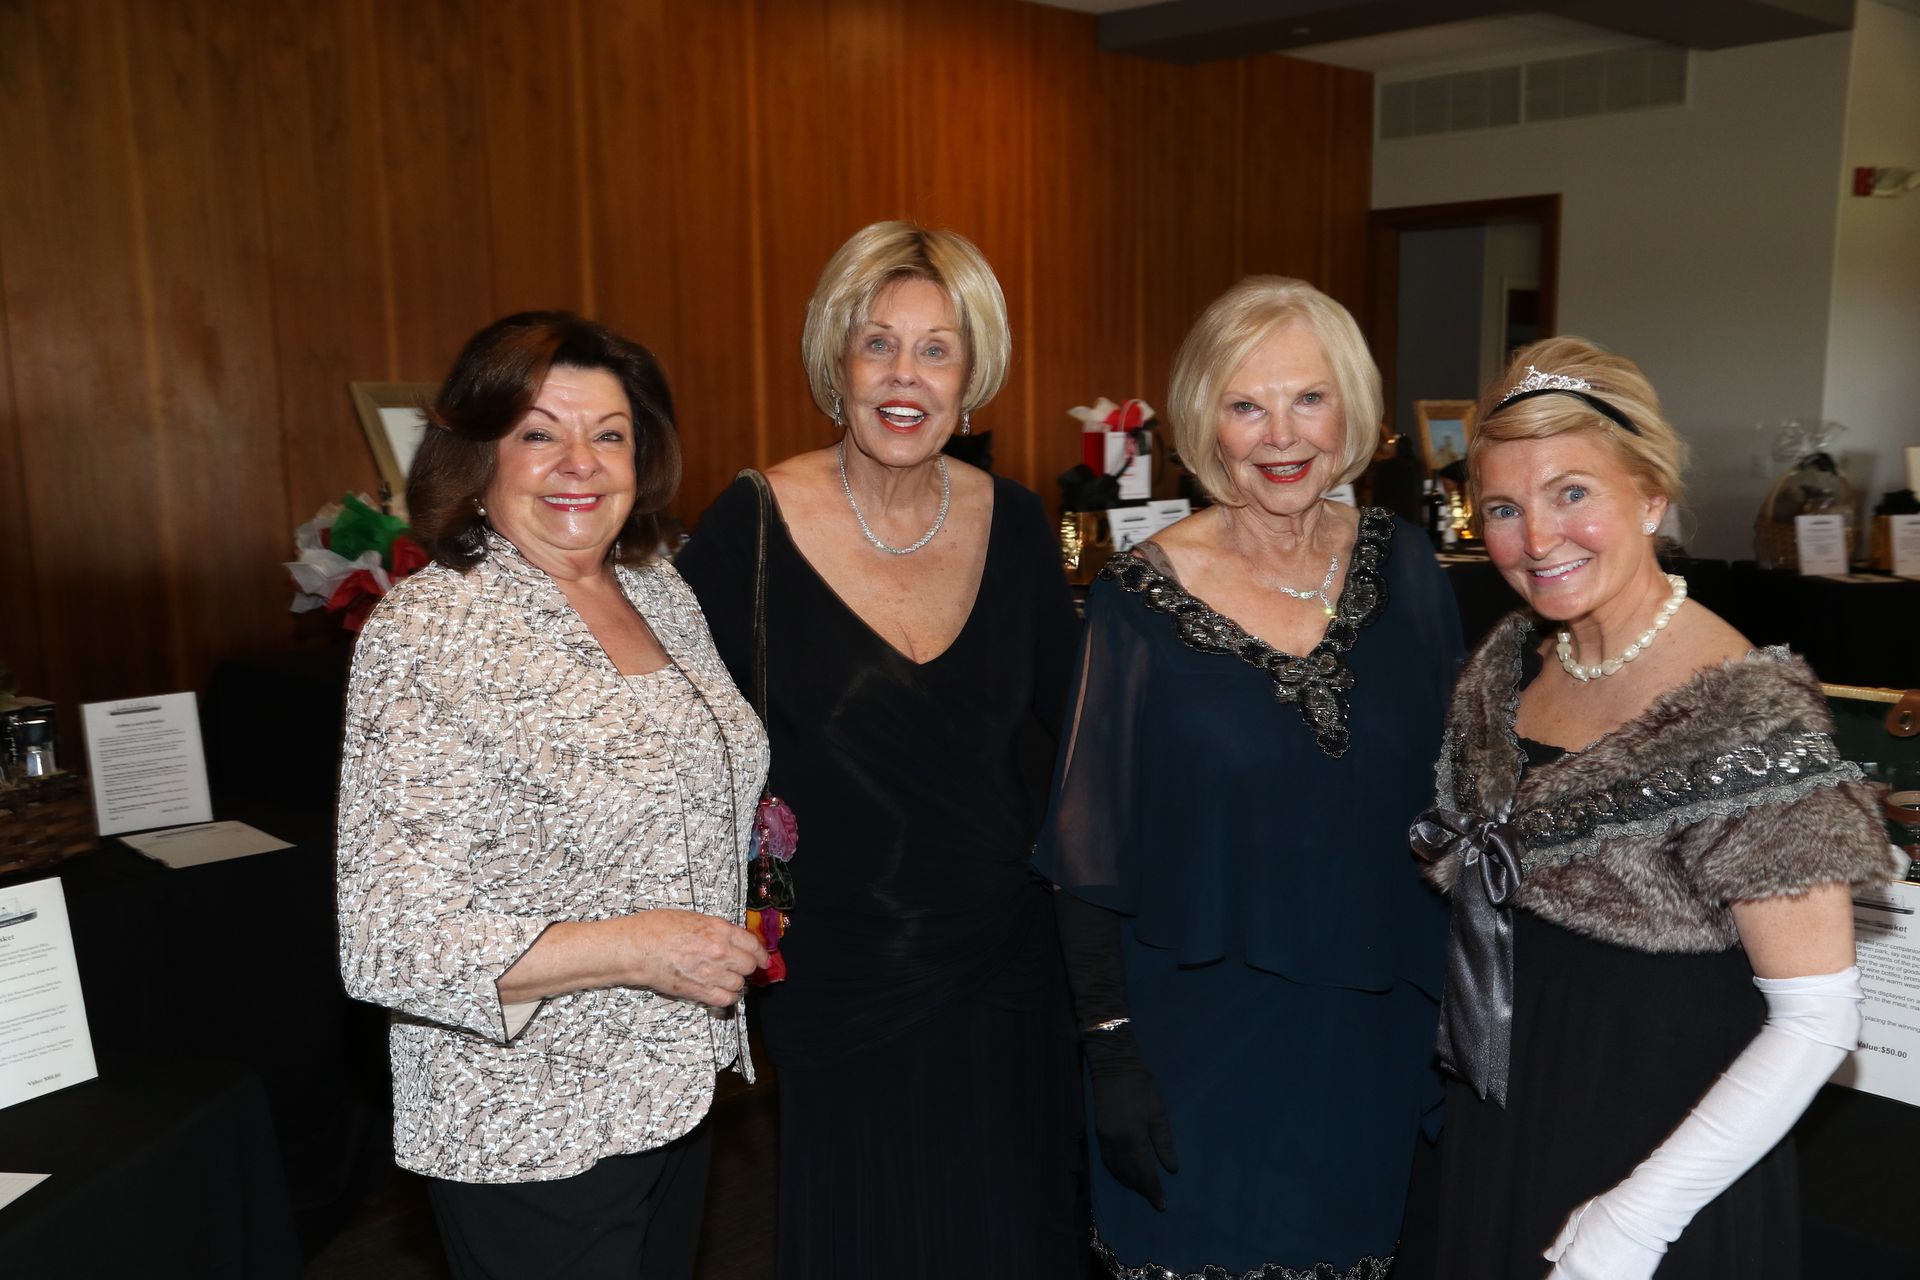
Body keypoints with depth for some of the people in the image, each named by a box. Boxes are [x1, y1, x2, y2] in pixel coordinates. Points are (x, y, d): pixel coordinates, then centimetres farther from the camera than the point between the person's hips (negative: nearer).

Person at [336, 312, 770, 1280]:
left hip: (675, 1082, 7)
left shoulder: (659, 589, 2)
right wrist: (636, 949, -29)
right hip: (530, 1135, -7)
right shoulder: (425, 638, -21)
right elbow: (389, 942, -24)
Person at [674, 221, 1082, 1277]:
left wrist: (1057, 879, 4)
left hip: (1001, 963, 3)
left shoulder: (1015, 524, -2)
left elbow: (1058, 733, 9)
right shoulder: (752, 528, -12)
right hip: (831, 979, -3)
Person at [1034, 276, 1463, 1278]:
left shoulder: (1403, 565, -3)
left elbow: (1449, 789, 6)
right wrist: (1109, 1050, -11)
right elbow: (1090, 854, -10)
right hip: (1204, 1037, -3)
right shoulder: (1143, 599, -14)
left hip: (1378, 1036, 4)